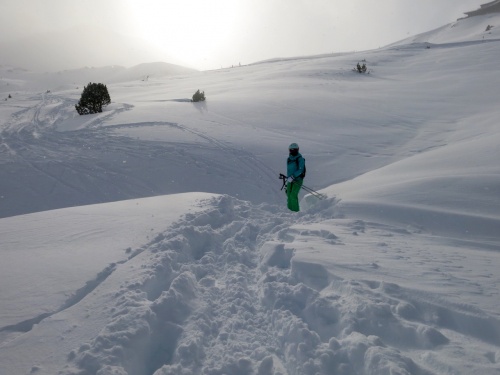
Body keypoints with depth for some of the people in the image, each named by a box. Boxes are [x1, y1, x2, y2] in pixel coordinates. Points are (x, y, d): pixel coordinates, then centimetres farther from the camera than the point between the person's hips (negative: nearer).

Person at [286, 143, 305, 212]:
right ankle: (290, 209, 13)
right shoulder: (289, 159, 12)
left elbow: (300, 170, -16)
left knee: (293, 195, -14)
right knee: (289, 194, 3)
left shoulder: (300, 159, -8)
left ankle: (296, 210, -6)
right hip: (290, 180, 6)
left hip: (298, 179, -6)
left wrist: (292, 177, -23)